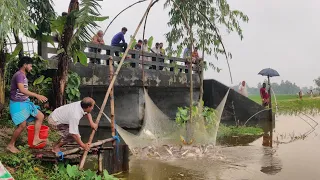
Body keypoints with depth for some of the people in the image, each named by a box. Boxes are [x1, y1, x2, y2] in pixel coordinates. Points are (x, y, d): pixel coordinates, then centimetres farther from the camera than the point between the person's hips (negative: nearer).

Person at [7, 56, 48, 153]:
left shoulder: (23, 76, 13)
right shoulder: (19, 75, -18)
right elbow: (22, 90, -33)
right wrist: (37, 95, -35)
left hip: (25, 102, 10)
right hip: (17, 104, -10)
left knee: (40, 116, 5)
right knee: (22, 125, -12)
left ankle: (35, 139, 5)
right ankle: (10, 145, 6)